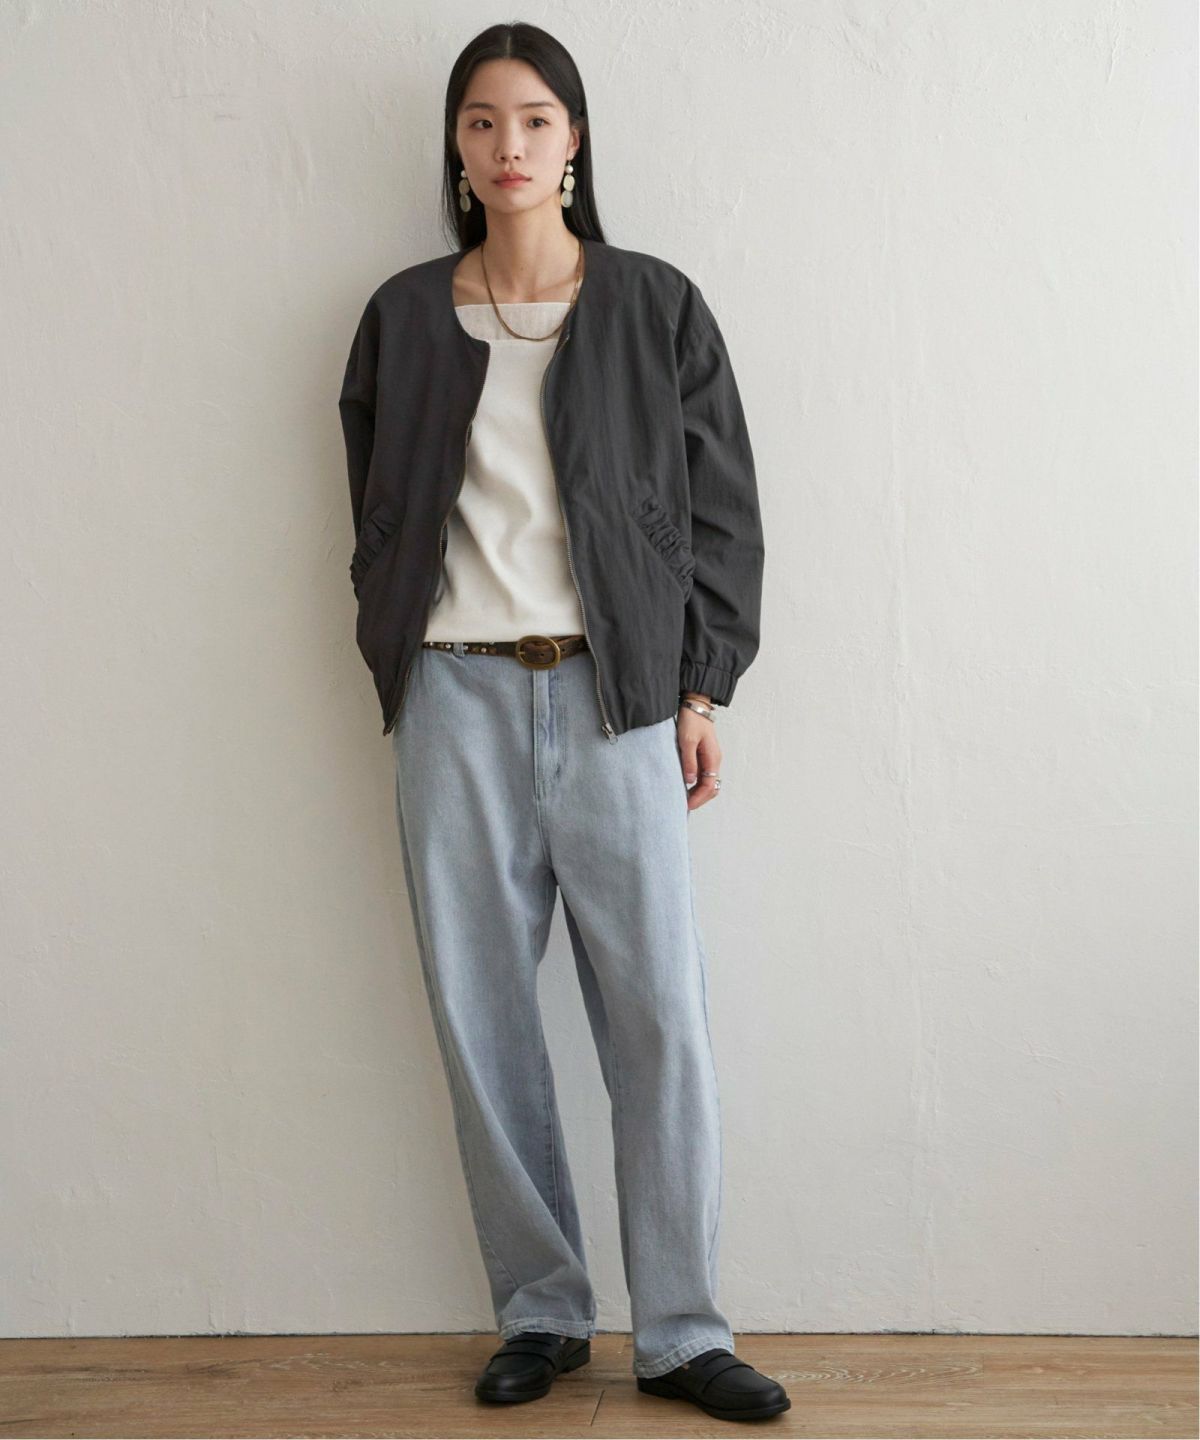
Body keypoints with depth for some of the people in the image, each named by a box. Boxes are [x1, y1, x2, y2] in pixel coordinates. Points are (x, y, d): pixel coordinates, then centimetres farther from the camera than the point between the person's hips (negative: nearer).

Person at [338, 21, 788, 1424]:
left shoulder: (656, 307, 5)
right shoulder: (404, 317, 10)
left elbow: (723, 511, 6)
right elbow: (377, 517, 15)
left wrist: (699, 690, 0)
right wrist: (399, 676, 7)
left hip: (613, 693, -1)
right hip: (458, 694, 2)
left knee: (659, 1015, -3)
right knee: (481, 1013, 4)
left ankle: (680, 1332, 10)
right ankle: (540, 1311, 19)